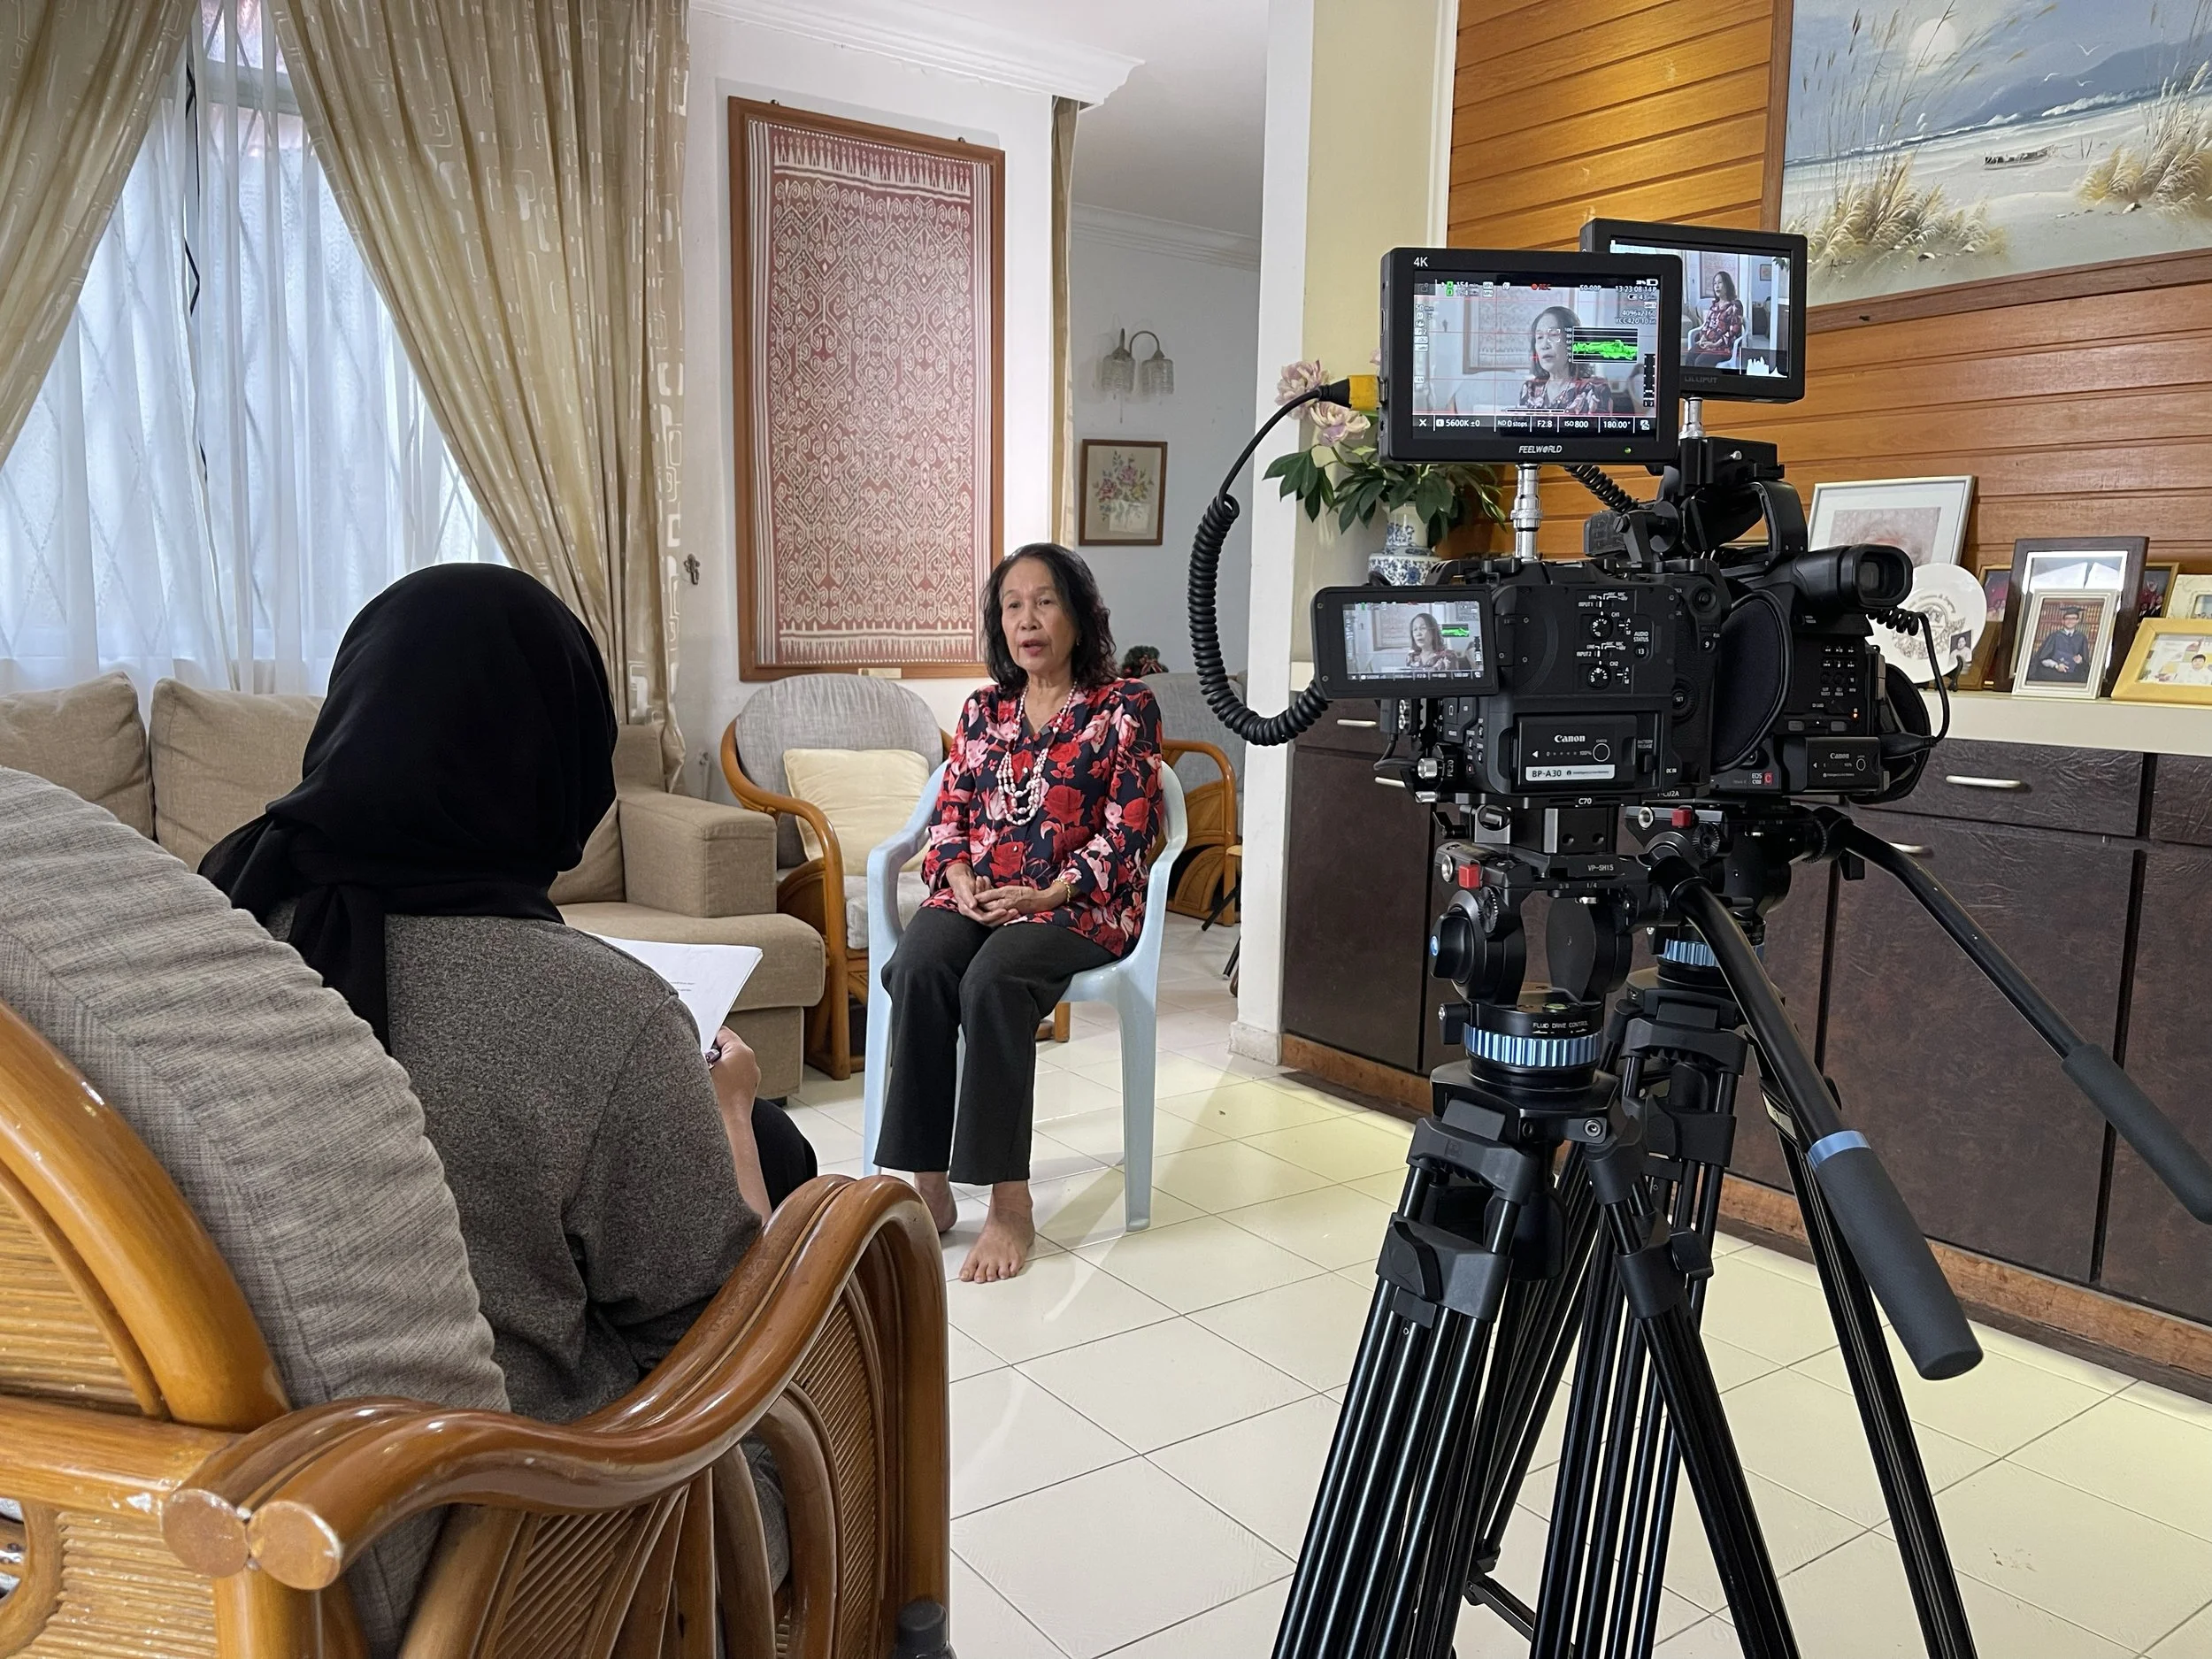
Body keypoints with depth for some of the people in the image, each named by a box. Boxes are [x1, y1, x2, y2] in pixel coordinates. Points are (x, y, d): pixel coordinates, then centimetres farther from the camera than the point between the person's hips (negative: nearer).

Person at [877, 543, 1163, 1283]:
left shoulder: (1125, 706, 2)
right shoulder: (983, 708, 17)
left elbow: (1129, 829, -6)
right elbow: (950, 811, 14)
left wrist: (1047, 894, -17)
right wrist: (959, 878, -8)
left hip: (1079, 905, -4)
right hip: (977, 897, 4)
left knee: (993, 979, -35)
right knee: (916, 968, -30)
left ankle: (1010, 1201, -27)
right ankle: (929, 1186, -24)